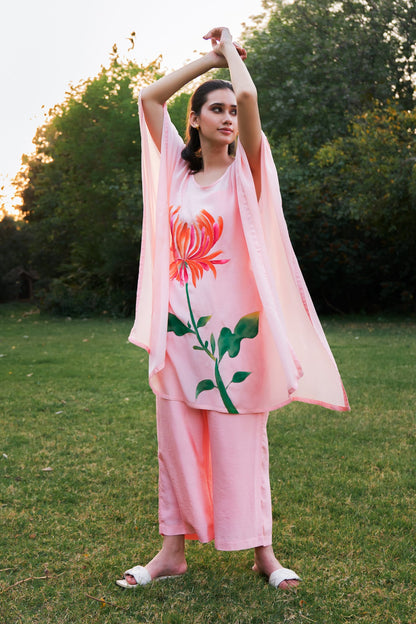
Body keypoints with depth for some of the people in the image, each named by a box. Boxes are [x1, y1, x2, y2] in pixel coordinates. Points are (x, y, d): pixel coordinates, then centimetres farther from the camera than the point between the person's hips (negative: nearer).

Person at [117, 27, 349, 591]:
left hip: (233, 325, -3)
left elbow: (248, 94, -13)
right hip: (178, 326, 3)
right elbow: (149, 98, 10)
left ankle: (263, 551, 14)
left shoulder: (246, 170, 2)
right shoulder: (178, 170, 12)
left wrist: (231, 49, 6)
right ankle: (173, 550, 18)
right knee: (177, 442, 7)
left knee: (242, 443, 2)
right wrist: (211, 57, 13)